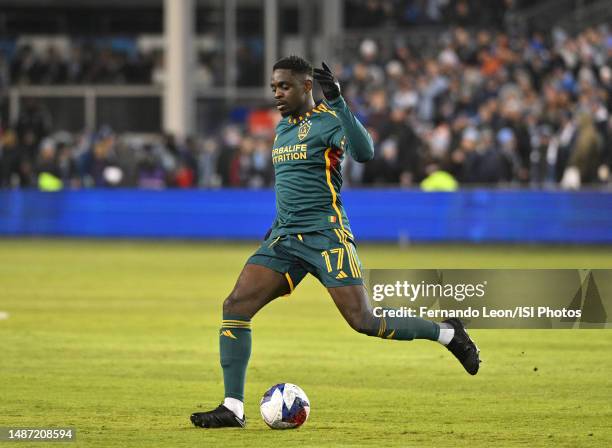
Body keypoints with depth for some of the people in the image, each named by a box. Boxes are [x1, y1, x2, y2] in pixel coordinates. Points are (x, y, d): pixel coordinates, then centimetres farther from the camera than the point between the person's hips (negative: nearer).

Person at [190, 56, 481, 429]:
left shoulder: (329, 121, -8)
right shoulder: (284, 127, 17)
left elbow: (365, 153, -28)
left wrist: (337, 102, -33)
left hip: (326, 237, -7)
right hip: (285, 238, 7)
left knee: (364, 322, -13)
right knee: (235, 306, -9)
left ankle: (449, 334, 11)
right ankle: (233, 409, -8)